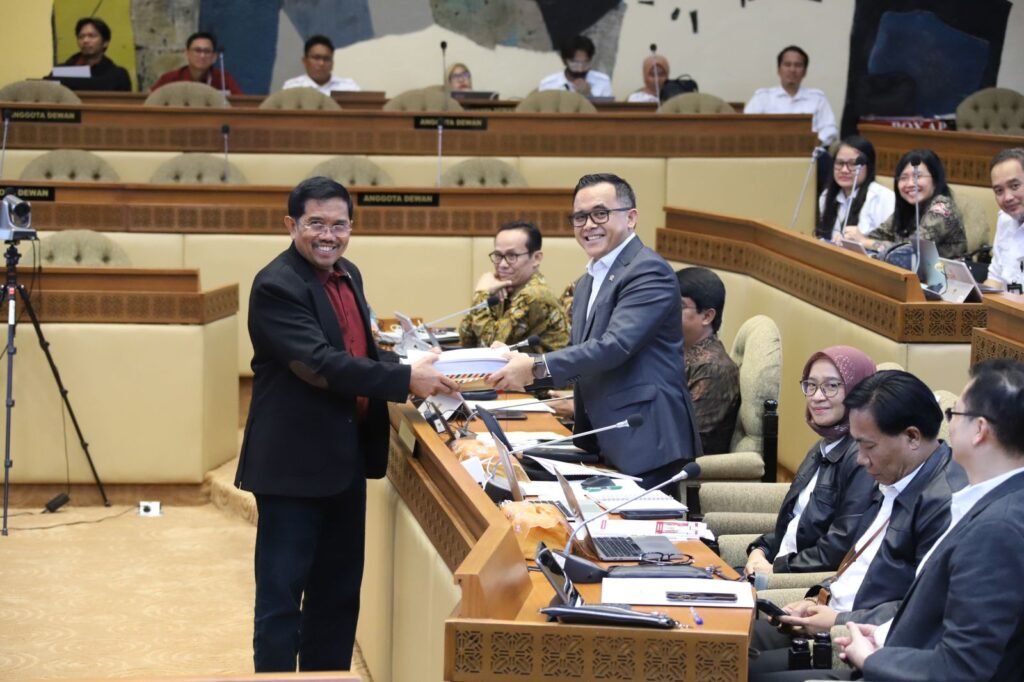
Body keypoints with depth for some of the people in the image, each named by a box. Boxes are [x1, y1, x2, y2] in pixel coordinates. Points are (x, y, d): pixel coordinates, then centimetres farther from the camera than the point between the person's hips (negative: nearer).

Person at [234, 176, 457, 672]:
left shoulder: (348, 275, 10)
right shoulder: (277, 286, -18)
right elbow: (321, 363, -27)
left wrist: (407, 364, 3)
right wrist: (406, 380, -27)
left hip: (346, 457, 9)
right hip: (295, 461, -9)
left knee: (339, 588, 17)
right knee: (282, 594, 0)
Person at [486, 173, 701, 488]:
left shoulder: (649, 271, -13)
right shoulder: (588, 282, 18)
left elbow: (615, 345, -24)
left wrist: (536, 368, -24)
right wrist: (521, 361, 3)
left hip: (645, 440, -9)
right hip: (601, 441, 9)